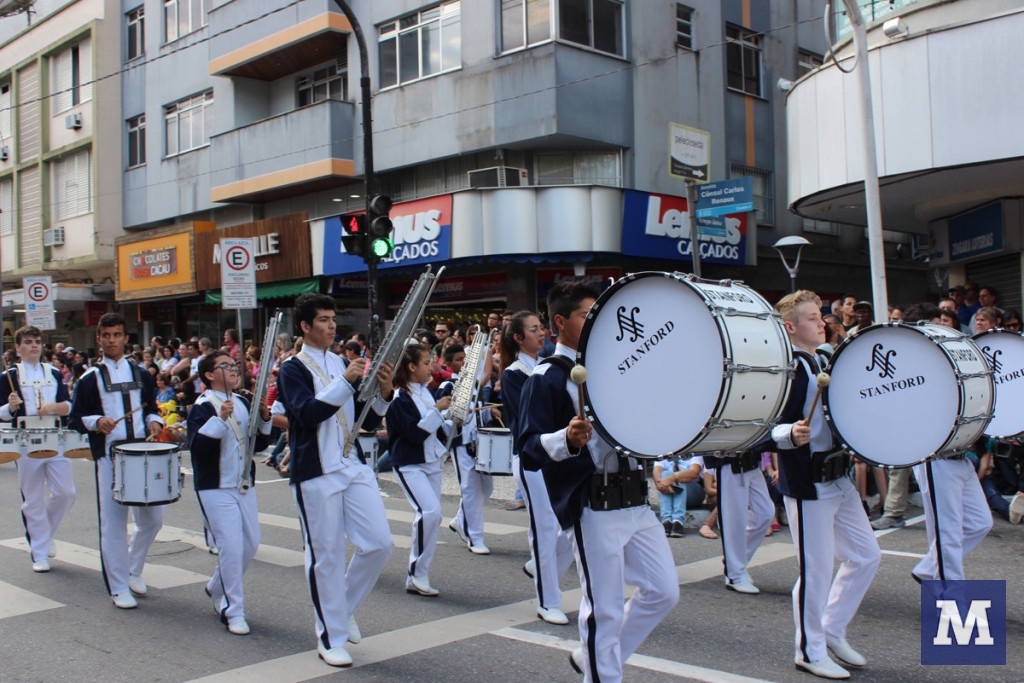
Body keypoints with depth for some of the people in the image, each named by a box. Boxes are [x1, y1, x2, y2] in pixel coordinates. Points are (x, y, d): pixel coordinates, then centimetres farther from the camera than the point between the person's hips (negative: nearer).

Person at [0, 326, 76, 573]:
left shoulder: (54, 373, 11)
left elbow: (69, 406, 6)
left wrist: (52, 406, -14)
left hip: (55, 441, 2)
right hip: (26, 445, -2)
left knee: (66, 493, -3)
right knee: (33, 501, 3)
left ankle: (46, 534, 23)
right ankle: (39, 554, 13)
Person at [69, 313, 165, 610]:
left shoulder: (141, 375, 12)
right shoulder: (90, 379, 2)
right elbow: (76, 418, 2)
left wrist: (154, 421, -4)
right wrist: (97, 422, -18)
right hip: (109, 458, -3)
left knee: (152, 518, 6)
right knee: (113, 522, -1)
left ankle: (133, 569, 31)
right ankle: (119, 588, 10)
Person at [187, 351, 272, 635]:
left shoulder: (243, 403, 10)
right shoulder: (202, 407, -10)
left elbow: (259, 444, 11)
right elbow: (197, 447, -23)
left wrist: (264, 417, -4)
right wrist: (220, 418, -29)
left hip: (245, 486, 7)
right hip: (216, 489, -7)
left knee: (251, 545, 12)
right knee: (231, 548, -9)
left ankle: (216, 588, 36)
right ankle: (233, 612, 4)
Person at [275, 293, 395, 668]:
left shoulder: (341, 363, 13)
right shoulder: (292, 369, -5)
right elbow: (308, 414, -22)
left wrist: (383, 391, -6)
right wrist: (345, 381, -27)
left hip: (353, 466, 6)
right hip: (316, 473, -6)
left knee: (380, 543, 2)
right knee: (326, 556, 1)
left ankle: (345, 606, 25)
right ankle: (331, 638, 15)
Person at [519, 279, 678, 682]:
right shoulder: (547, 378, -7)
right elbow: (529, 450, -14)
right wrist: (568, 439, -32)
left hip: (635, 497, 8)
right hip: (592, 506, -8)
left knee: (664, 591, 11)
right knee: (604, 610, -1)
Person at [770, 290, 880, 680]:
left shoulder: (824, 364, 13)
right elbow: (766, 428, -21)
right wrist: (791, 434, -39)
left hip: (838, 479, 9)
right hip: (806, 483, -9)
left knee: (867, 555, 15)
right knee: (816, 570, 0)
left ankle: (832, 630, 29)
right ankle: (810, 652, 17)